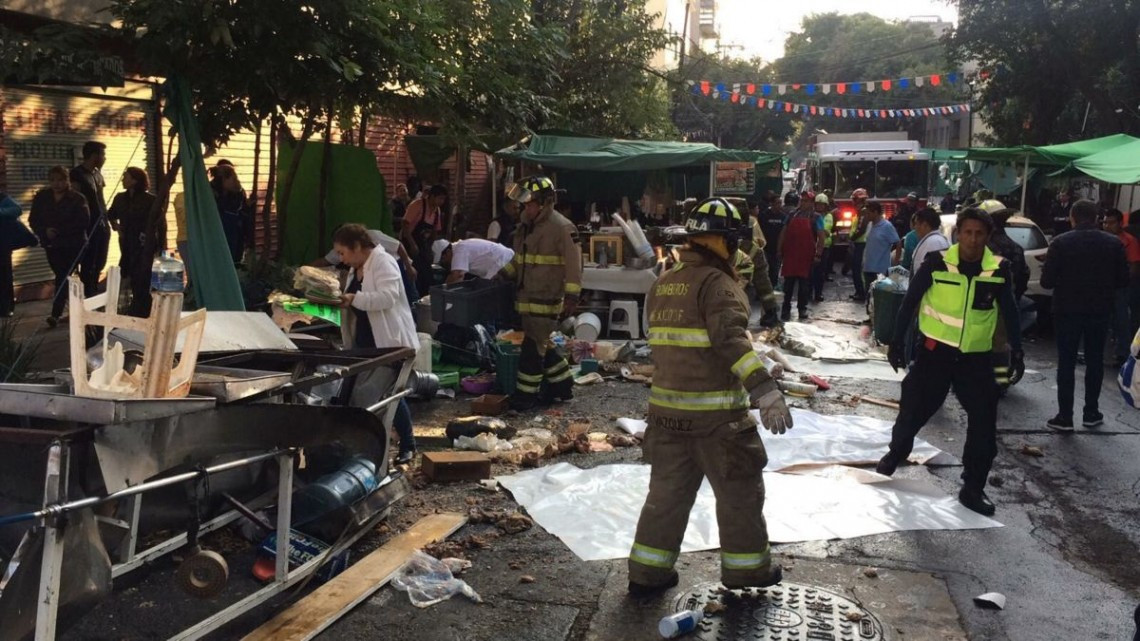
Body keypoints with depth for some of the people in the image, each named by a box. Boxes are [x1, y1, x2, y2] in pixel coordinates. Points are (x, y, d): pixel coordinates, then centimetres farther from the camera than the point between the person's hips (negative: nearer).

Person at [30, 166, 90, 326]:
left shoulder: (77, 198, -8)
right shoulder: (42, 197, 4)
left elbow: (83, 222, -17)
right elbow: (33, 220, 6)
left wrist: (60, 231, -20)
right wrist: (45, 231, -15)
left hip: (73, 245, -4)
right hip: (51, 245, 4)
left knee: (62, 277, -9)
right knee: (62, 277, 7)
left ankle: (56, 313, -9)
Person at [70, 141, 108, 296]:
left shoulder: (97, 172, 13)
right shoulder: (77, 174, -11)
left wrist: (109, 218, 14)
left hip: (102, 225, 8)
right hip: (89, 227, -8)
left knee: (99, 265, 14)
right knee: (88, 266, -1)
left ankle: (94, 293, 24)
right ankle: (88, 296, 6)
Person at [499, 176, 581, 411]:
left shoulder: (562, 228, -14)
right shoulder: (526, 227, 12)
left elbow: (574, 267, -16)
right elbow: (518, 260, 23)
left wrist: (572, 297, -19)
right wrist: (503, 275, 9)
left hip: (547, 301, -9)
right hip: (527, 299, 9)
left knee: (533, 346, -6)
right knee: (542, 344, 16)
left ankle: (526, 394, 3)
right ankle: (561, 383, 30)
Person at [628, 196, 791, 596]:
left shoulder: (662, 285, 10)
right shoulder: (716, 283, -15)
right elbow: (733, 341, -29)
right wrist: (765, 391, -37)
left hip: (667, 408, 7)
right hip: (716, 413, -7)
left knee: (668, 488, 14)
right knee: (740, 490, 11)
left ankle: (647, 572, 18)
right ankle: (746, 568, 24)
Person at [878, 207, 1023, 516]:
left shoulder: (999, 269, -5)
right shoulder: (937, 262, -11)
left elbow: (1009, 311, 8)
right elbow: (910, 302, -3)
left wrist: (1016, 349, 7)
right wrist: (897, 341, -3)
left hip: (976, 356, 2)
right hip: (935, 351, -2)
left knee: (984, 423, 0)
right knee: (913, 410, 6)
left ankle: (973, 488, 14)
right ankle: (896, 453, 36)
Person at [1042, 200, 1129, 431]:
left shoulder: (1060, 243, -12)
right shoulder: (1114, 243, -2)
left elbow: (1047, 281, -13)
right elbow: (1123, 279, 1)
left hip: (1067, 310, -2)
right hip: (1100, 311, 3)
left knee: (1066, 363, 4)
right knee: (1095, 361, 15)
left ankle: (1065, 417, 3)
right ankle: (1091, 413, 20)